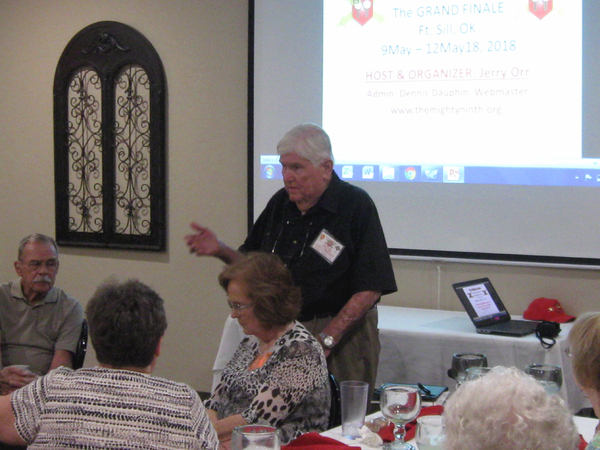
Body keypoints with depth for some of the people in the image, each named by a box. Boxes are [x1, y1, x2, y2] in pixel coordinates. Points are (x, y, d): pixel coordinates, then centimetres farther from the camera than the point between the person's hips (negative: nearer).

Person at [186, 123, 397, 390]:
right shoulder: (280, 203, 9)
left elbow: (370, 288, -15)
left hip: (341, 332, -5)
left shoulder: (357, 205, -10)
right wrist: (220, 251, -3)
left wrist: (326, 339, -20)